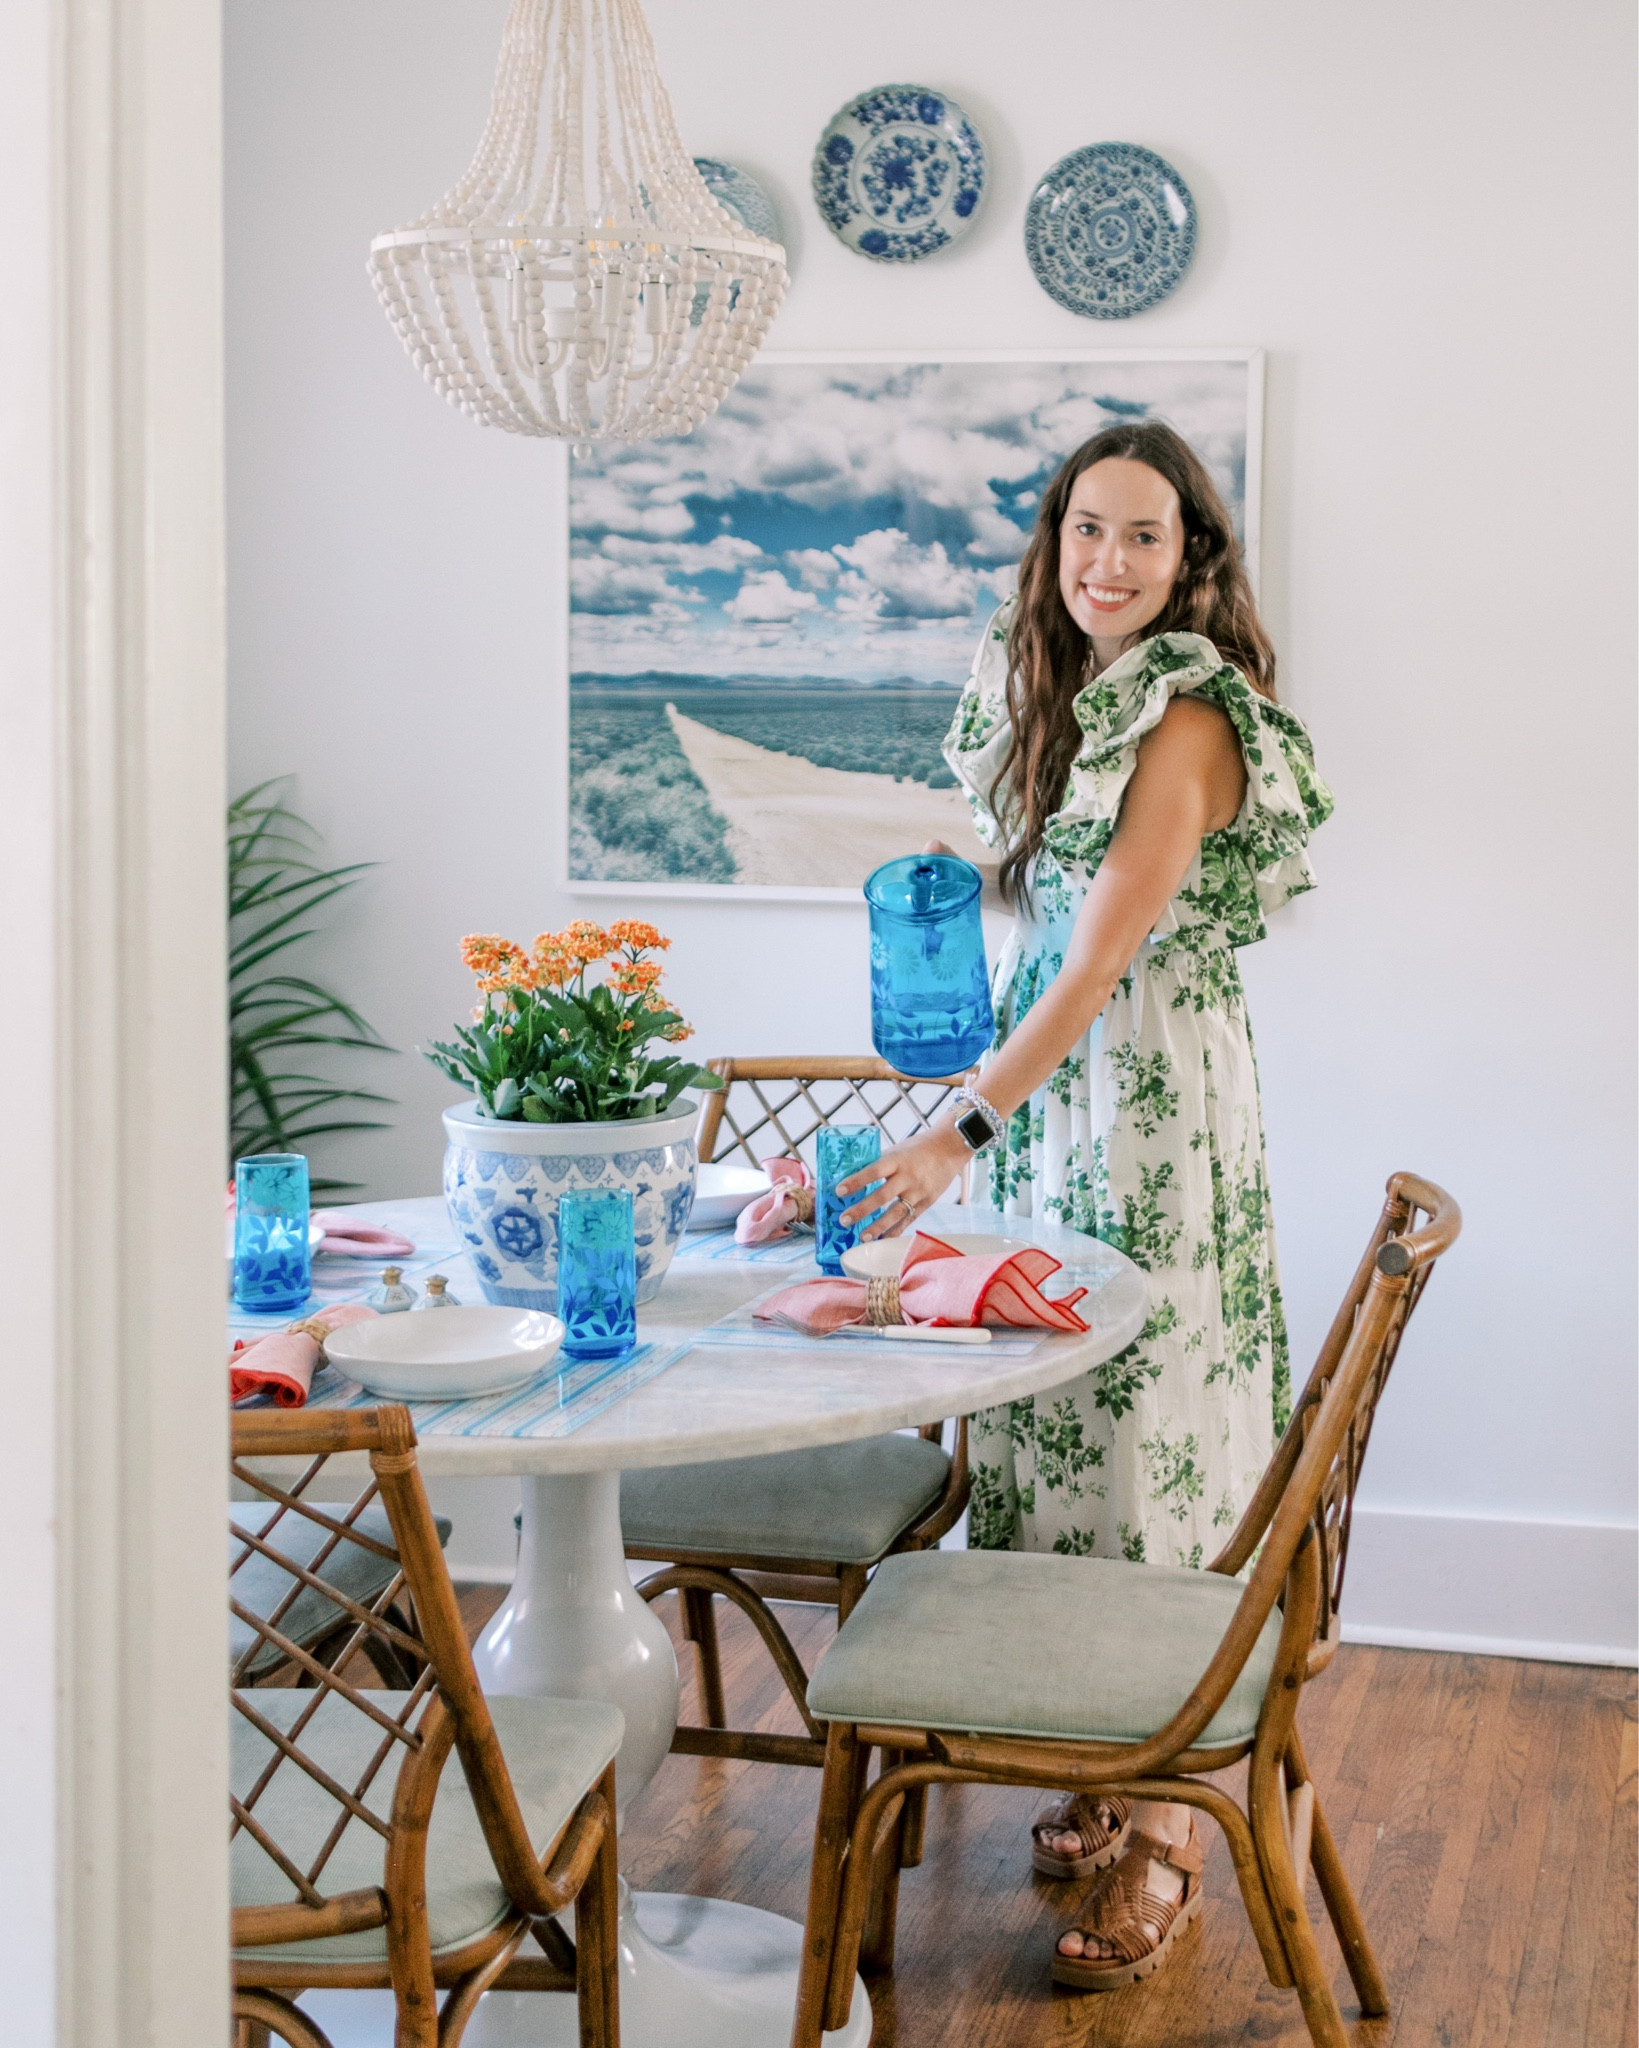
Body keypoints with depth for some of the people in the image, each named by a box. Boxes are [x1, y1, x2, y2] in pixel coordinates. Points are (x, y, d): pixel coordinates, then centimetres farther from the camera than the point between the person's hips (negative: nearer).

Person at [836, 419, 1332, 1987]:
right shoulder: (1059, 695, 11)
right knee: (1065, 1414, 11)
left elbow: (1105, 954, -24)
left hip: (1157, 1096, -8)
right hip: (1048, 1090, 8)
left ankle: (1162, 1841, 4)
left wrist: (963, 1129, -30)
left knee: (1145, 1420, -5)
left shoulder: (1189, 720, -16)